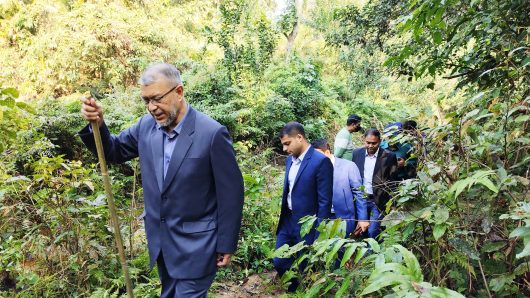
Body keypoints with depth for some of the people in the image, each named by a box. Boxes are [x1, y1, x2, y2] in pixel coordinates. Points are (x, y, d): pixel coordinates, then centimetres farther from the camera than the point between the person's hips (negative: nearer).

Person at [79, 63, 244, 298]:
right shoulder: (146, 126, -3)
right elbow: (114, 152, 11)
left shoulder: (212, 133, -20)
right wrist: (97, 124, -10)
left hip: (195, 243, -6)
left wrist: (226, 245, -9)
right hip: (160, 239, 6)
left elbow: (230, 193, -15)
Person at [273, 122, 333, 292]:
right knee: (279, 262, 14)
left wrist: (319, 234, -15)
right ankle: (293, 290, 38)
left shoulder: (321, 161, -17)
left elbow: (325, 201, -17)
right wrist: (283, 218, 16)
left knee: (304, 269, 9)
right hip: (287, 222, 7)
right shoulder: (290, 160, 7)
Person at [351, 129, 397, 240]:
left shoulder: (388, 157, -7)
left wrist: (389, 203, -8)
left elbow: (392, 182, -4)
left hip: (378, 201, -3)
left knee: (372, 232, -7)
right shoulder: (357, 153, 2)